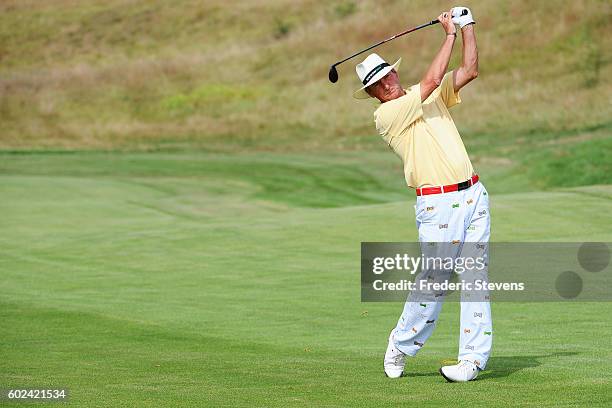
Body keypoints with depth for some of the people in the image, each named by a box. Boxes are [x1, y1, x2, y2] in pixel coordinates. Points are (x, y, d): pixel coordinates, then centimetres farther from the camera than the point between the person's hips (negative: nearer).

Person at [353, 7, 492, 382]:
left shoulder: (430, 96, 16)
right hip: (437, 205, -5)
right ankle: (400, 346, 13)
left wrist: (468, 27, 6)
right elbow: (432, 80, -11)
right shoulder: (385, 116, -6)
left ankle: (473, 358, 1)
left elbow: (469, 71, 13)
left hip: (473, 194, 6)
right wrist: (450, 34, -3)